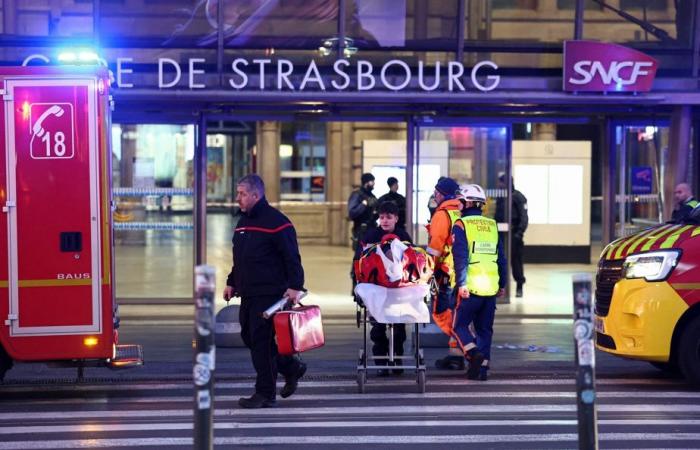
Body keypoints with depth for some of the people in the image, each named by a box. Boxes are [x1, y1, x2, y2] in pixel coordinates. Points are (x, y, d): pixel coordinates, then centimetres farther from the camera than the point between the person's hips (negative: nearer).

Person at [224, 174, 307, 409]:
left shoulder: (276, 221, -12)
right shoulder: (243, 221, 16)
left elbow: (292, 257, -16)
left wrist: (295, 286, -22)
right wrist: (232, 282, 20)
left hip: (269, 294, -9)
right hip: (248, 293, 9)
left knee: (261, 341, -7)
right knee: (249, 337, 12)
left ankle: (265, 394, 2)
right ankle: (291, 367, 28)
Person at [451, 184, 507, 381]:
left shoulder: (461, 225, -4)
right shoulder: (492, 225, 12)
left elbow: (460, 257, -13)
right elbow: (501, 257, 15)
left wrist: (461, 283, -15)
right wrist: (502, 284, 21)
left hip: (471, 286, -5)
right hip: (491, 288, 5)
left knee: (459, 325, 6)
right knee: (485, 329, 12)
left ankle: (474, 354, -14)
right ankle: (482, 368, 9)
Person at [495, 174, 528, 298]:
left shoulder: (518, 197, -6)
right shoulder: (500, 197, 14)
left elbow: (524, 217, -11)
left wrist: (520, 232, -21)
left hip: (513, 234, -6)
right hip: (501, 234, 6)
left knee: (516, 260, -1)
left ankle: (519, 287, 9)